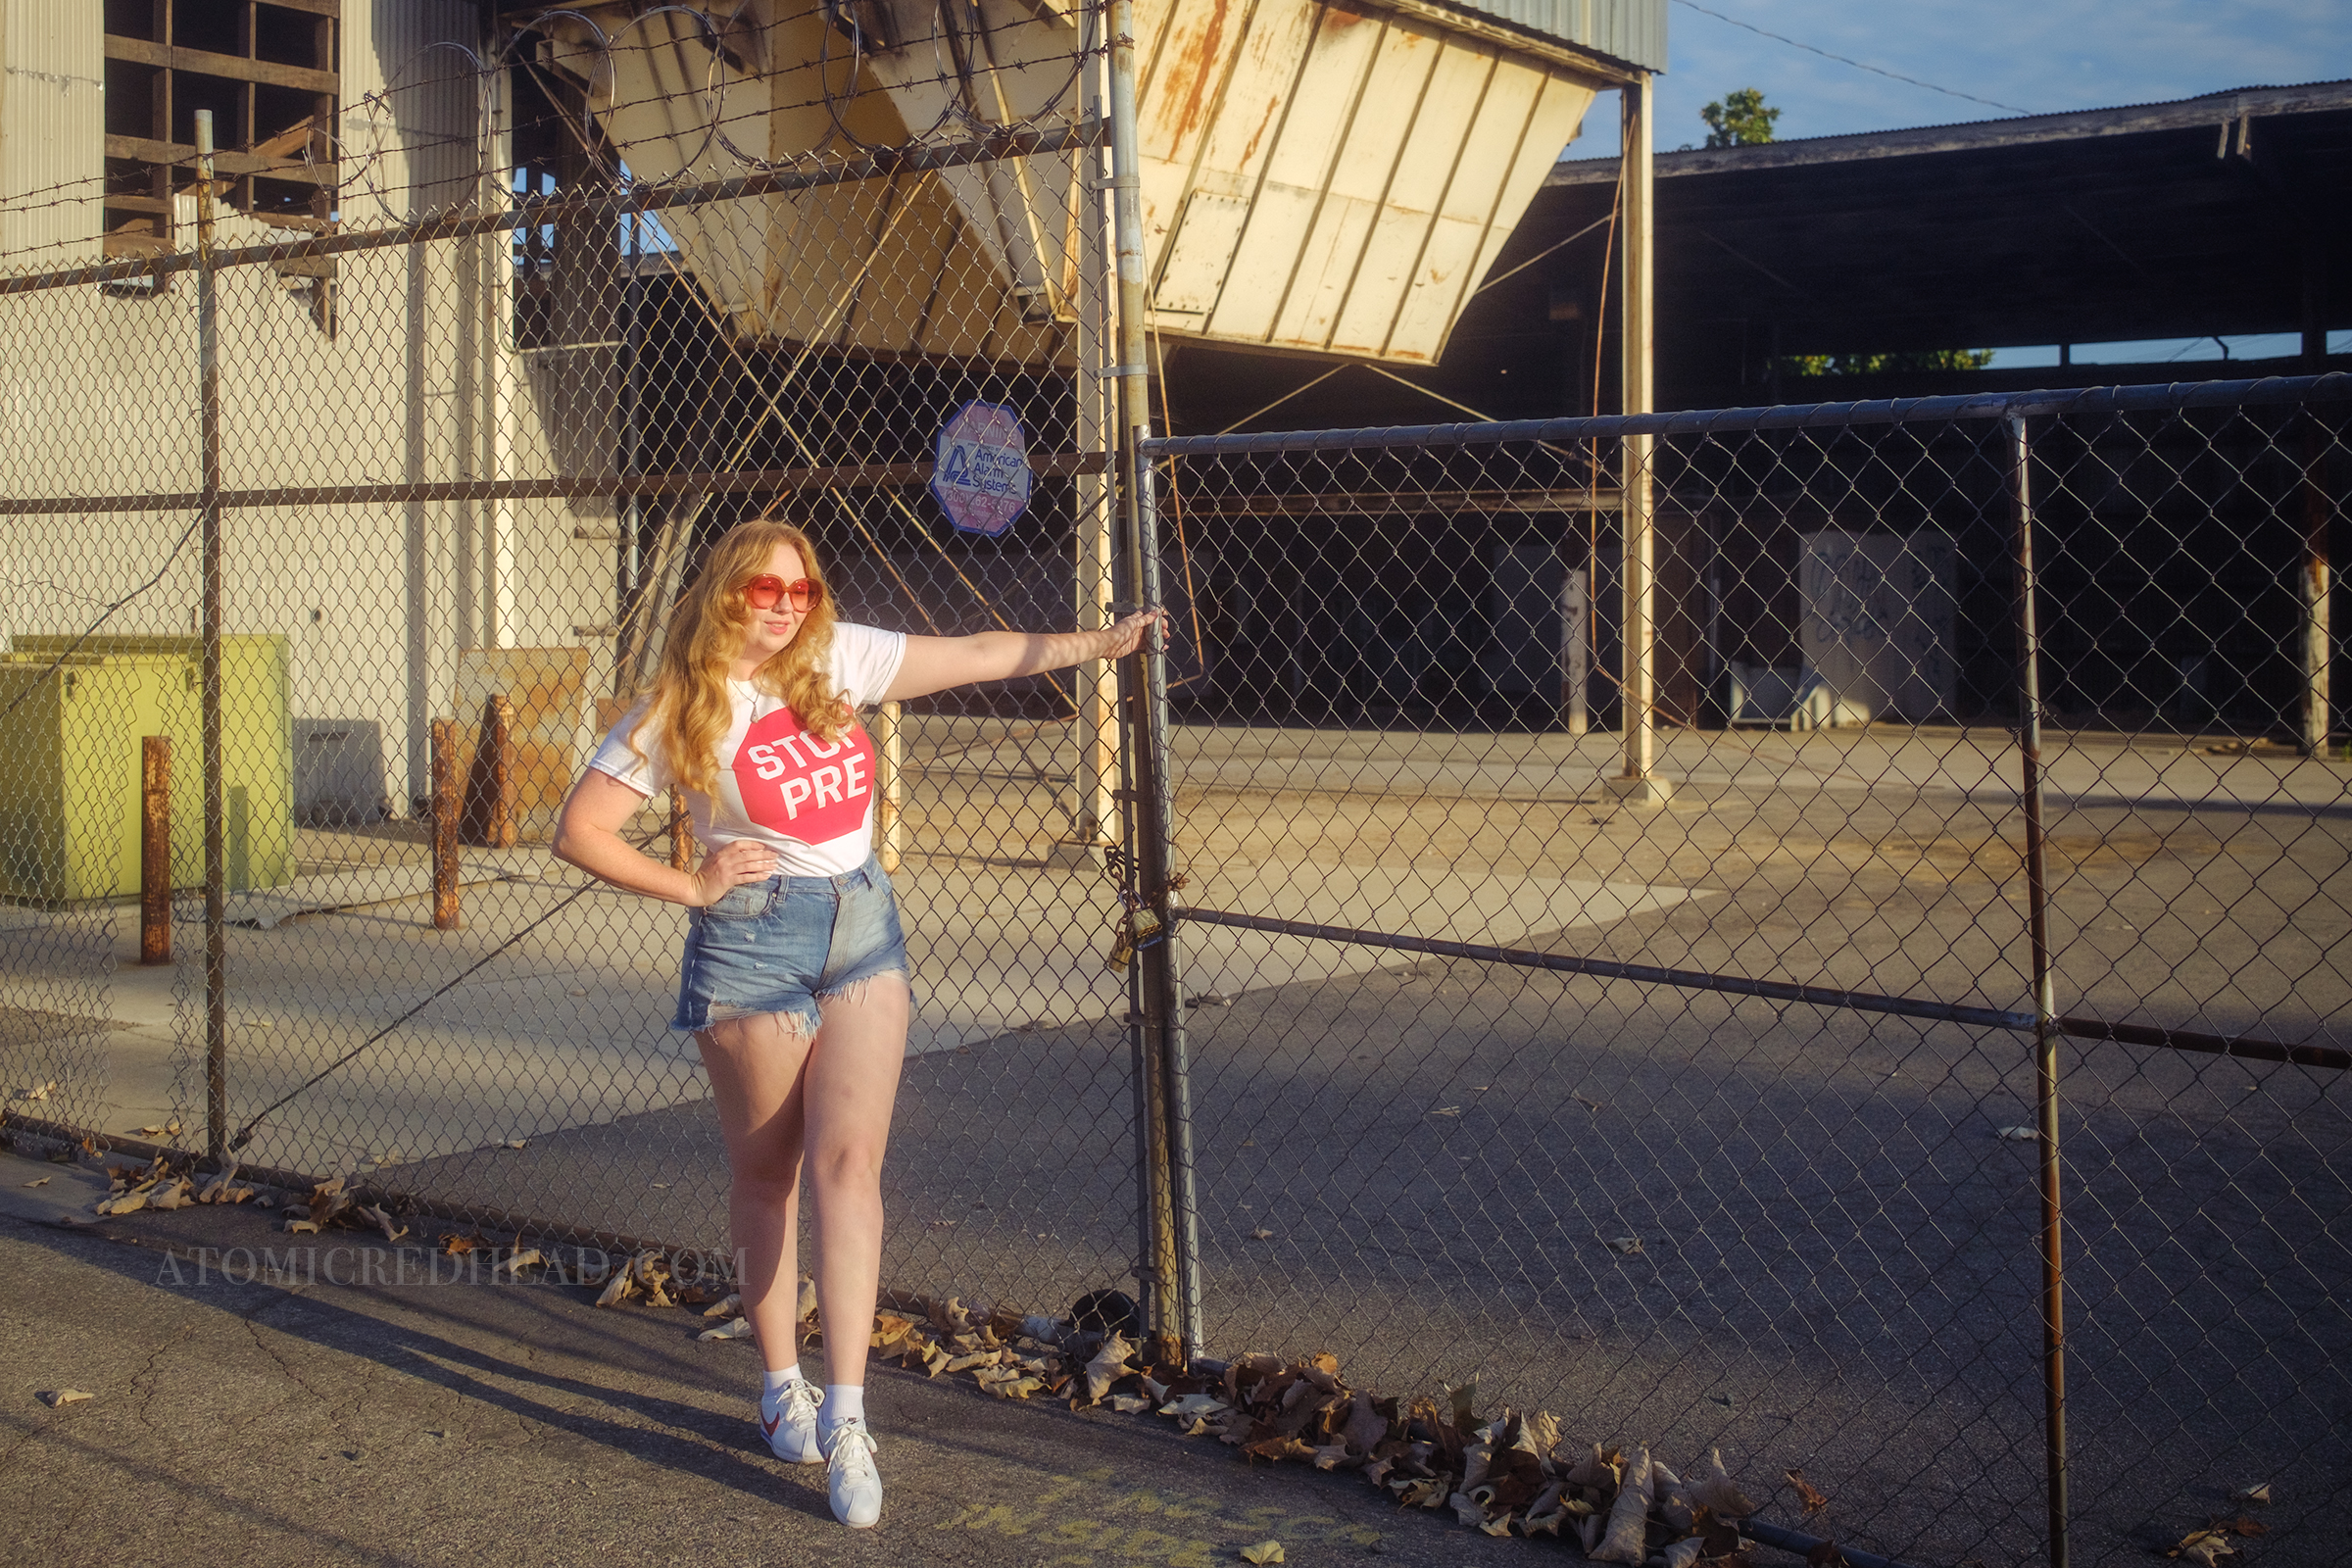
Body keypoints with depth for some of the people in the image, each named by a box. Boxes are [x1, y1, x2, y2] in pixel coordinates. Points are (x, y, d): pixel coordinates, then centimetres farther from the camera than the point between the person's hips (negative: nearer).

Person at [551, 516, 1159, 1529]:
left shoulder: (838, 658, 6)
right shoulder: (682, 709, -5)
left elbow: (981, 655, 12)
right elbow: (578, 831, -5)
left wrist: (1102, 642, 13)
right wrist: (692, 886, -8)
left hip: (862, 930, 3)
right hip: (751, 943, -3)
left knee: (849, 1160, -6)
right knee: (765, 1172, 7)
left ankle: (845, 1417, -7)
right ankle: (782, 1388, 23)